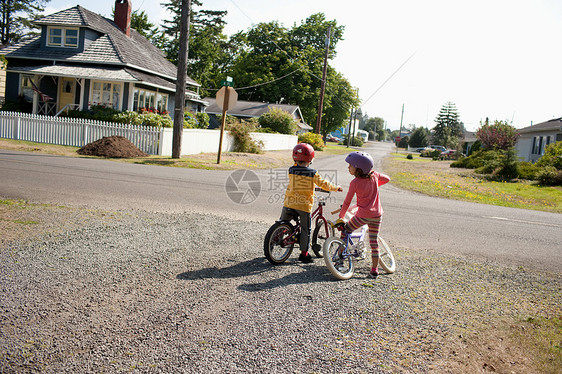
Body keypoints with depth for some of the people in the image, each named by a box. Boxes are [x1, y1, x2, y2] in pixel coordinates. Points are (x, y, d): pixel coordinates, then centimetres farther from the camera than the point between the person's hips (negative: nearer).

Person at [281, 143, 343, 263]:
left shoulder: (291, 170, 1)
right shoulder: (312, 173, -7)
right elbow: (323, 184, -3)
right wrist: (336, 188, 13)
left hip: (289, 203, 2)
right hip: (304, 205, -2)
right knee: (305, 230, 9)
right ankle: (304, 254, 14)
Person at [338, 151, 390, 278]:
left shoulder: (354, 183, -12)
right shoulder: (374, 175, 0)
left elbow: (347, 202, -6)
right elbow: (387, 179, 20)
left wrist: (340, 217, 7)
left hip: (362, 215, -5)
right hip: (377, 215, 5)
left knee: (345, 231, 16)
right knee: (374, 243, 11)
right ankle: (374, 270, 14)